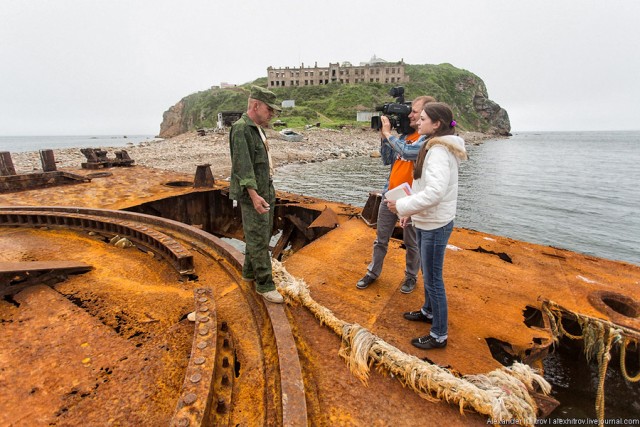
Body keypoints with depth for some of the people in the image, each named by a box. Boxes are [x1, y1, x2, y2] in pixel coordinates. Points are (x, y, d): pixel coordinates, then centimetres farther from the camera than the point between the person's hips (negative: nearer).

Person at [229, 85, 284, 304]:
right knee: (259, 239, -4)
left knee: (262, 234, 17)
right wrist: (254, 195, -29)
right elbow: (243, 165, -22)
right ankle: (265, 285, 6)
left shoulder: (257, 128, 14)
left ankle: (249, 273, 33)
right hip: (253, 195, -10)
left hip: (265, 191, 10)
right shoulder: (241, 128, -14)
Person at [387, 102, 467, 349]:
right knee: (427, 272, 24)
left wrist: (402, 206, -22)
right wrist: (408, 207, 5)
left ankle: (439, 335, 18)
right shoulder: (434, 147, 11)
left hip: (435, 225, -10)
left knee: (433, 279, 2)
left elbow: (435, 192, -31)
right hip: (426, 222, 10)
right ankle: (429, 311, 45)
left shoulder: (439, 151, -20)